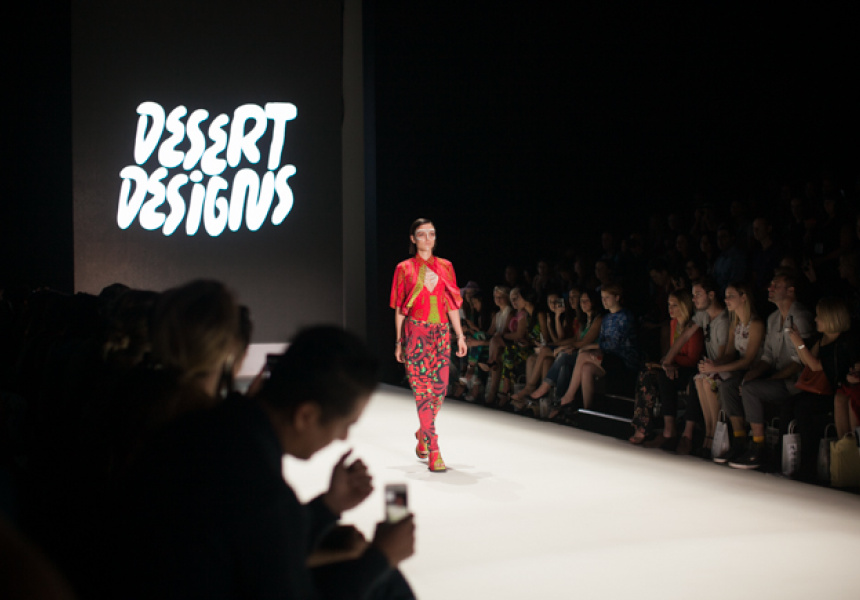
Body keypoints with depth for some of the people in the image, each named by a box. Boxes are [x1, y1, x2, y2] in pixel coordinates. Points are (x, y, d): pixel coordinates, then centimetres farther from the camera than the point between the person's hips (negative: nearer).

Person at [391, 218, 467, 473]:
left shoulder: (445, 267, 12)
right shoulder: (404, 269, 4)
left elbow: (452, 305, 12)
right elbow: (399, 308, 5)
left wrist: (460, 335, 6)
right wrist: (399, 341, 3)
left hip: (441, 333, 3)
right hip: (415, 332, -3)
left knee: (440, 389, 1)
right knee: (423, 391, -8)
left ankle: (423, 433, 30)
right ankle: (434, 453, -8)